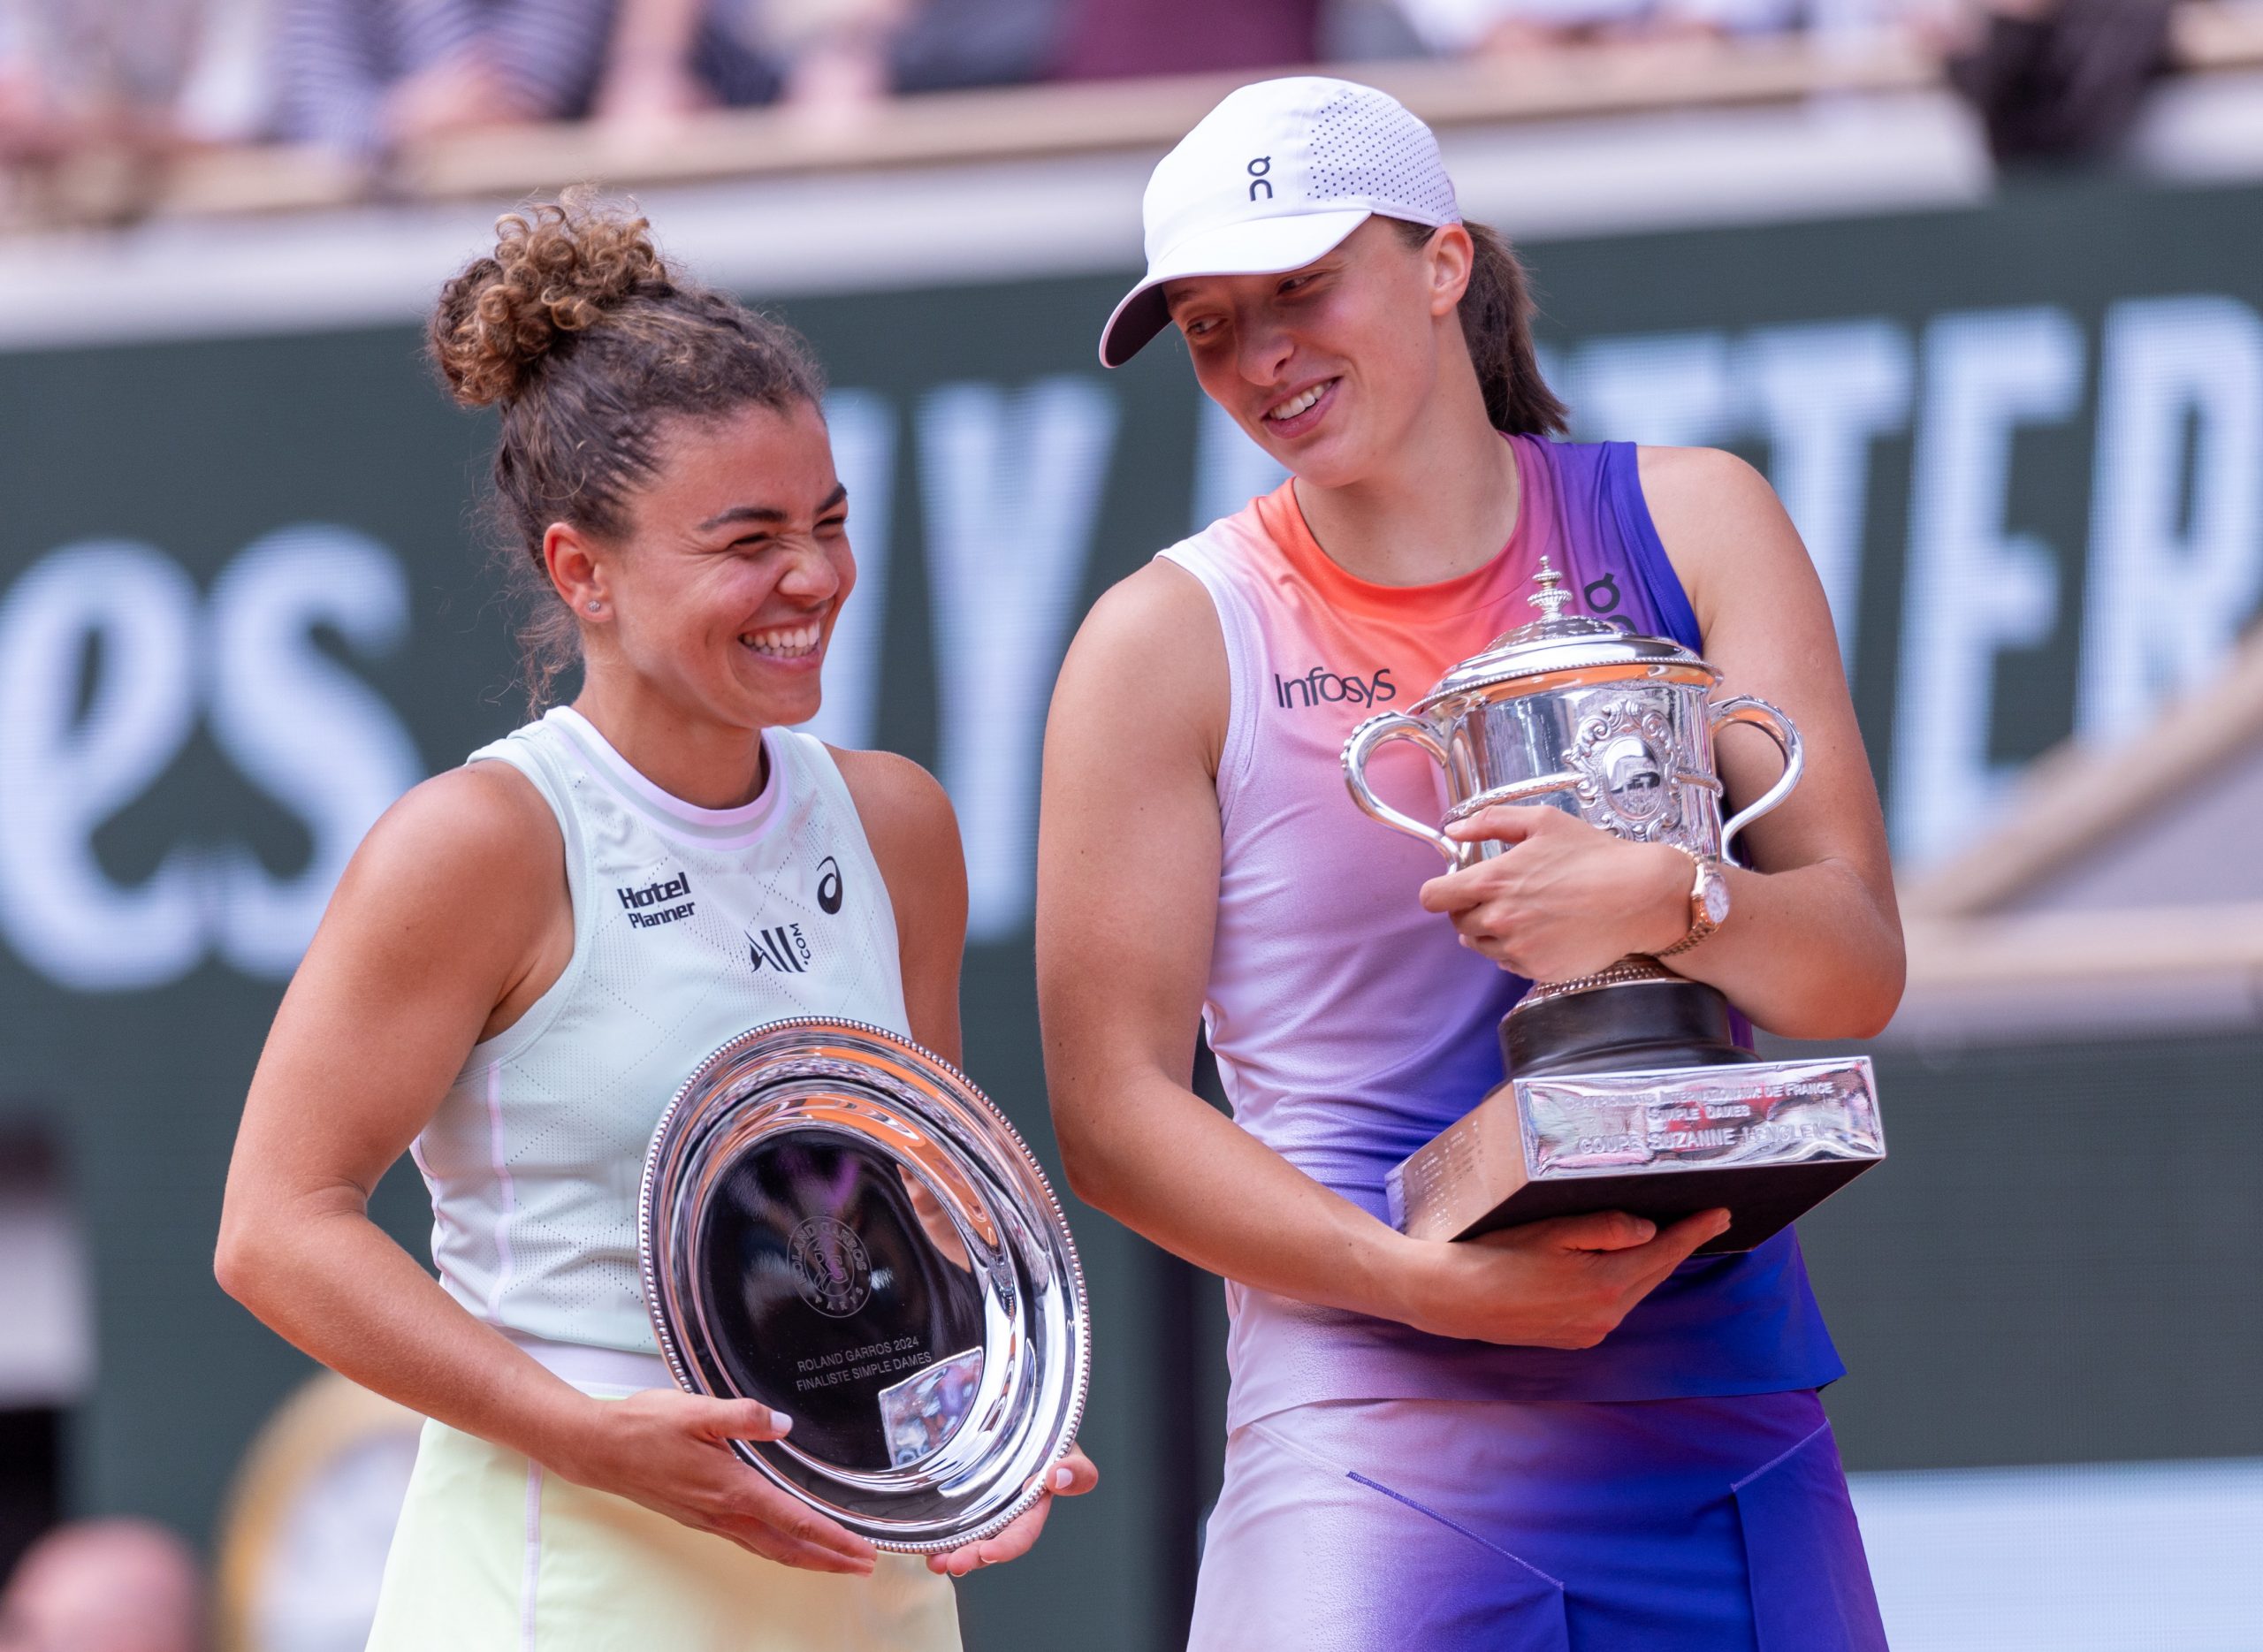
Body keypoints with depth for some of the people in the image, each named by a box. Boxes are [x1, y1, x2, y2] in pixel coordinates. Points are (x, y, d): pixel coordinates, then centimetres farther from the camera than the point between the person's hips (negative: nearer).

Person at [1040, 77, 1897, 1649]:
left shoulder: (1688, 522, 7)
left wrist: (1668, 901, -21)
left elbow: (1857, 971, 2)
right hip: (1381, 1444, -3)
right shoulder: (1170, 643, 1)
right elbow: (1111, 1104, -3)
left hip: (1728, 1447, 3)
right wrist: (1433, 1283, -16)